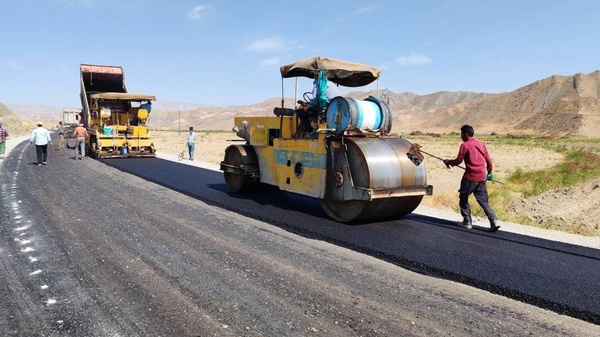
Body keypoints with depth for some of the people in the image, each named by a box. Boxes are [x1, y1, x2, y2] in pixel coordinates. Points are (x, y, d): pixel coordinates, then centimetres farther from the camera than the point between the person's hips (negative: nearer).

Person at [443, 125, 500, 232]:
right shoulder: (481, 144, 11)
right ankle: (494, 222, -4)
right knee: (483, 201, 9)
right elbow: (488, 159, 13)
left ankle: (467, 222, 13)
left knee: (463, 199, 11)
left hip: (470, 177, -6)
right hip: (482, 177, 6)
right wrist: (490, 171, 26)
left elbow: (458, 161, -8)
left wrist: (448, 162, 10)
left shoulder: (465, 145, -7)